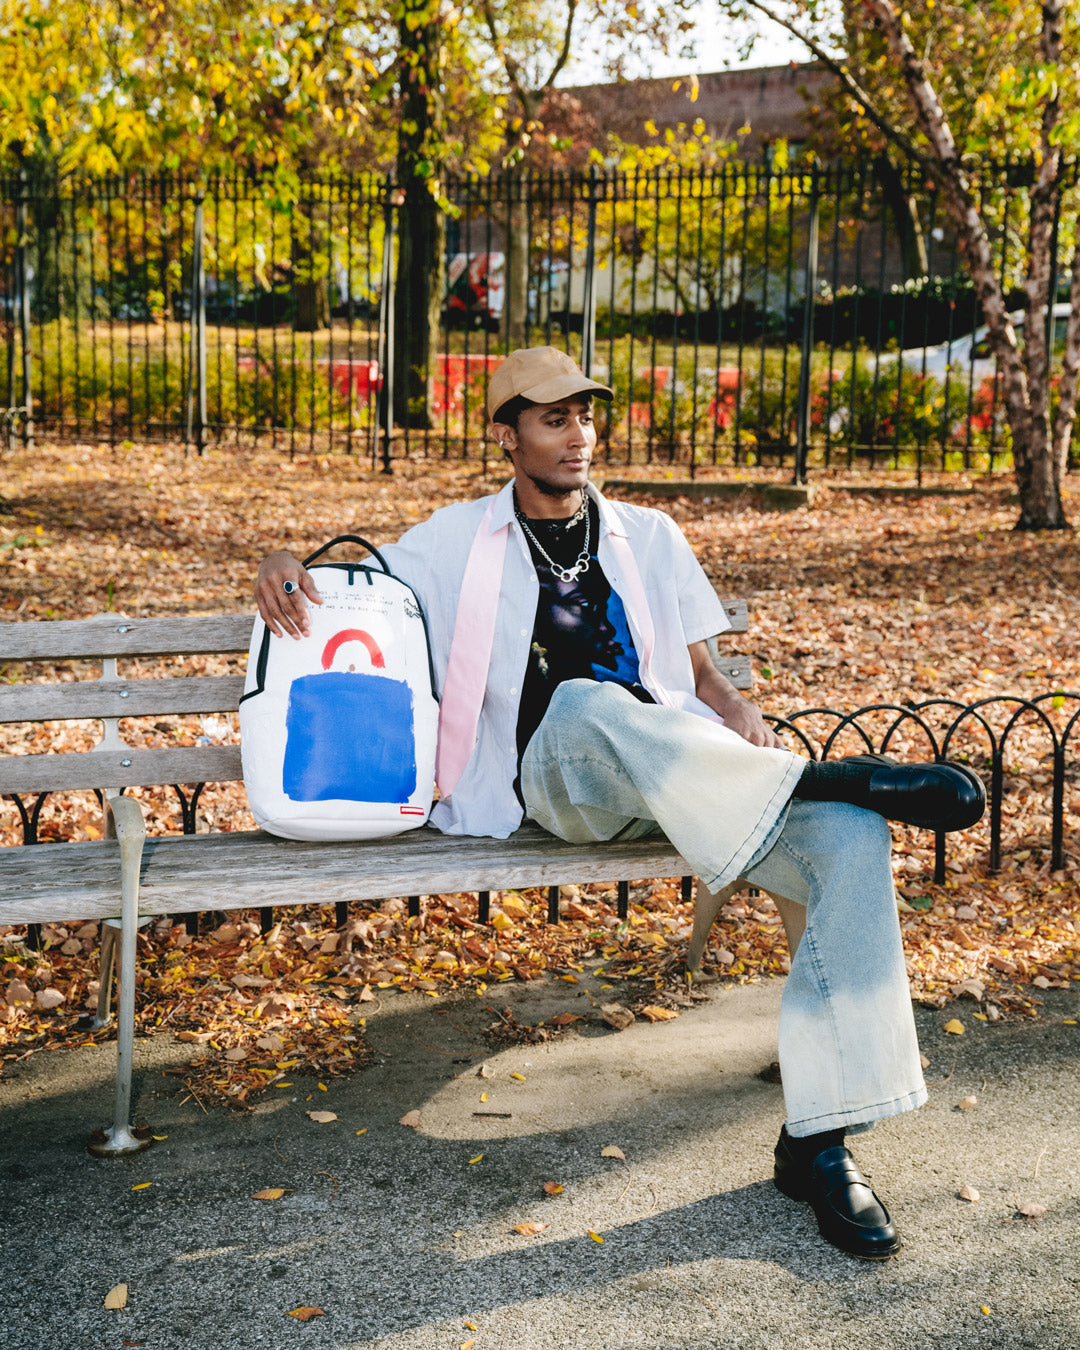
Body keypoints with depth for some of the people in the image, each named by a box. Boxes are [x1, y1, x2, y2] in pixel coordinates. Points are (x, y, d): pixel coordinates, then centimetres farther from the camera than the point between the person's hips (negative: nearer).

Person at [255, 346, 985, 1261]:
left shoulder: (648, 536, 22)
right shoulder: (460, 541, 15)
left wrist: (736, 713, -2)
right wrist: (285, 567, -5)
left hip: (688, 778, 3)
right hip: (554, 777, -3)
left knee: (850, 840, -26)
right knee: (582, 704, -42)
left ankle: (819, 1143, -22)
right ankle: (825, 778, -31)